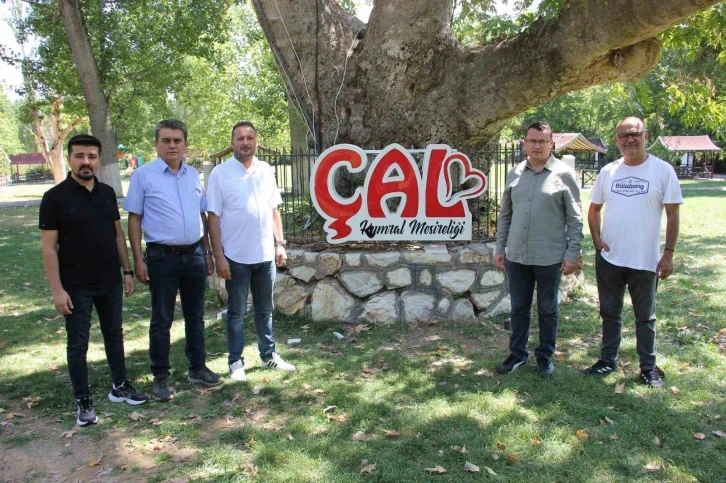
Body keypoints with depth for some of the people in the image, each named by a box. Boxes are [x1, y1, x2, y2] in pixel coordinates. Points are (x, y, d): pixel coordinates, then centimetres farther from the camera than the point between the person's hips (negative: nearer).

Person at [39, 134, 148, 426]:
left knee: (114, 335, 16)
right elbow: (49, 248, -11)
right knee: (78, 344, 7)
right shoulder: (55, 197, -11)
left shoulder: (107, 193, 4)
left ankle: (120, 386, 32)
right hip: (76, 287, -5)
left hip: (110, 282, 5)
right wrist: (57, 289, -15)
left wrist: (127, 271, 7)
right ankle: (83, 402, 19)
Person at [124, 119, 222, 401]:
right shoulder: (143, 175, -5)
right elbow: (134, 219, -4)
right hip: (162, 257, -4)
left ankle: (197, 368, 27)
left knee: (195, 315, 13)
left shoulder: (194, 175, 8)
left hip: (194, 255, 4)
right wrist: (138, 260, -9)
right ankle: (160, 376, 18)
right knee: (161, 320, 5)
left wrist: (207, 252, 13)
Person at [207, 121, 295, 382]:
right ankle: (235, 362, 21)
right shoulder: (220, 173, -7)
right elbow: (214, 218, -8)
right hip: (236, 257, -4)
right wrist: (219, 256, -12)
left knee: (265, 310, 16)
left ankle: (269, 355, 29)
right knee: (237, 313, 8)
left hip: (265, 255, 4)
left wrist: (280, 244, 5)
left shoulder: (266, 170, 6)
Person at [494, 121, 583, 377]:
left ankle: (545, 356, 26)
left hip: (549, 257, -3)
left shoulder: (564, 174, -5)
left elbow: (575, 219, -5)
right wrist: (500, 248, 8)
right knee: (519, 308, 14)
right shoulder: (515, 173, 6)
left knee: (547, 309, 11)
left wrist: (572, 253, -9)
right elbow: (505, 215, 11)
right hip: (517, 255, 4)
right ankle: (517, 353, 29)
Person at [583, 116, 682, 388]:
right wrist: (597, 240, -1)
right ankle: (608, 360, 29)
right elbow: (594, 209, 12)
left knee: (645, 317, 11)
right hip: (608, 259, 3)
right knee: (610, 313, 15)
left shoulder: (663, 171, -6)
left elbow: (672, 215, -5)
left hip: (645, 261, -3)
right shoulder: (608, 171, 3)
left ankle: (649, 368, 25)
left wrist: (668, 254, -10)